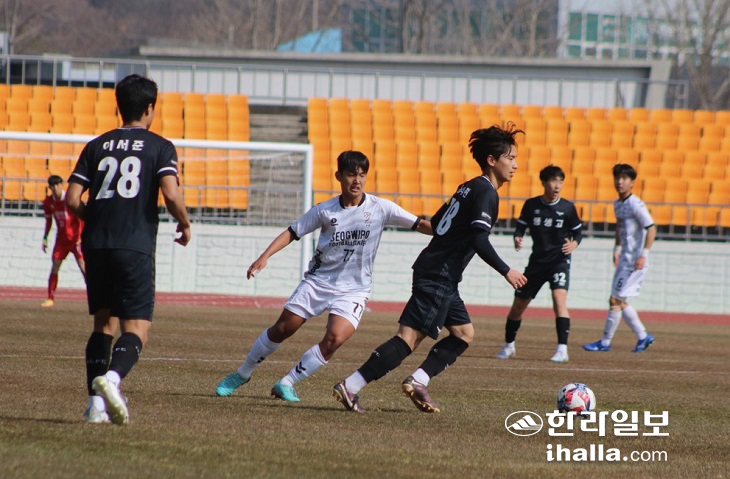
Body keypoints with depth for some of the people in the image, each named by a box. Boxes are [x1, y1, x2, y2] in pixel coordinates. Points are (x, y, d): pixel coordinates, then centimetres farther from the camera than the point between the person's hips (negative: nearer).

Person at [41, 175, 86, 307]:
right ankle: (50, 298, 5)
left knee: (83, 266, -12)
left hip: (75, 238, -4)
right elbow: (48, 220, 15)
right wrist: (45, 238, 9)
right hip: (61, 239, 4)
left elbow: (81, 218, -10)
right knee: (55, 267, -2)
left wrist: (80, 236, -17)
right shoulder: (48, 202, 1)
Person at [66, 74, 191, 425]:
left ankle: (96, 403, 4)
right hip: (135, 247, -4)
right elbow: (171, 195, -13)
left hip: (96, 246, 4)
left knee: (103, 324, 15)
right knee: (136, 328, -1)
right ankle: (112, 377, -31)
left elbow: (72, 199, 6)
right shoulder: (159, 147, 2)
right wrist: (185, 225, 5)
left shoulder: (97, 146, 12)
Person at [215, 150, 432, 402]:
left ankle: (286, 384, -10)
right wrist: (265, 257, -10)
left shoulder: (381, 208, -7)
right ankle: (242, 374, 24)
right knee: (282, 329, 3)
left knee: (334, 339, -22)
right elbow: (292, 232, 2)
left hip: (353, 290, -1)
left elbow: (420, 225, -7)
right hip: (318, 281, 1)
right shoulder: (325, 211, -4)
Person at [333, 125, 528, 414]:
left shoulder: (469, 188, 17)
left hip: (441, 280, 10)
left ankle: (417, 382, 7)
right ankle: (350, 387, -17)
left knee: (464, 334, 14)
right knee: (409, 338, -13)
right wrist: (506, 272, -16)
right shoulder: (486, 193, -12)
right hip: (438, 278, -10)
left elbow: (435, 223, 23)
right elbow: (480, 241, -22)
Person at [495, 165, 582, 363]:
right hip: (537, 261, 3)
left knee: (559, 298, -25)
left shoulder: (567, 208, -4)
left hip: (559, 260, -3)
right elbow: (520, 226, 6)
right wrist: (517, 238, -16)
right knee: (518, 304, 9)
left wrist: (574, 244, -16)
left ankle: (562, 350, -26)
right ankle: (508, 345, 32)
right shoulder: (531, 205, -1)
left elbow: (577, 232, 6)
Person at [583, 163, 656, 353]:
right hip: (624, 259, 9)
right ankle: (643, 336, 23)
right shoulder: (617, 204, 11)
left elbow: (651, 228, -19)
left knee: (615, 300, -8)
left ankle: (605, 342, -1)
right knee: (620, 302, 13)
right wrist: (617, 249, 21)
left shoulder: (636, 205, -16)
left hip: (635, 261, -9)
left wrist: (644, 254, -24)